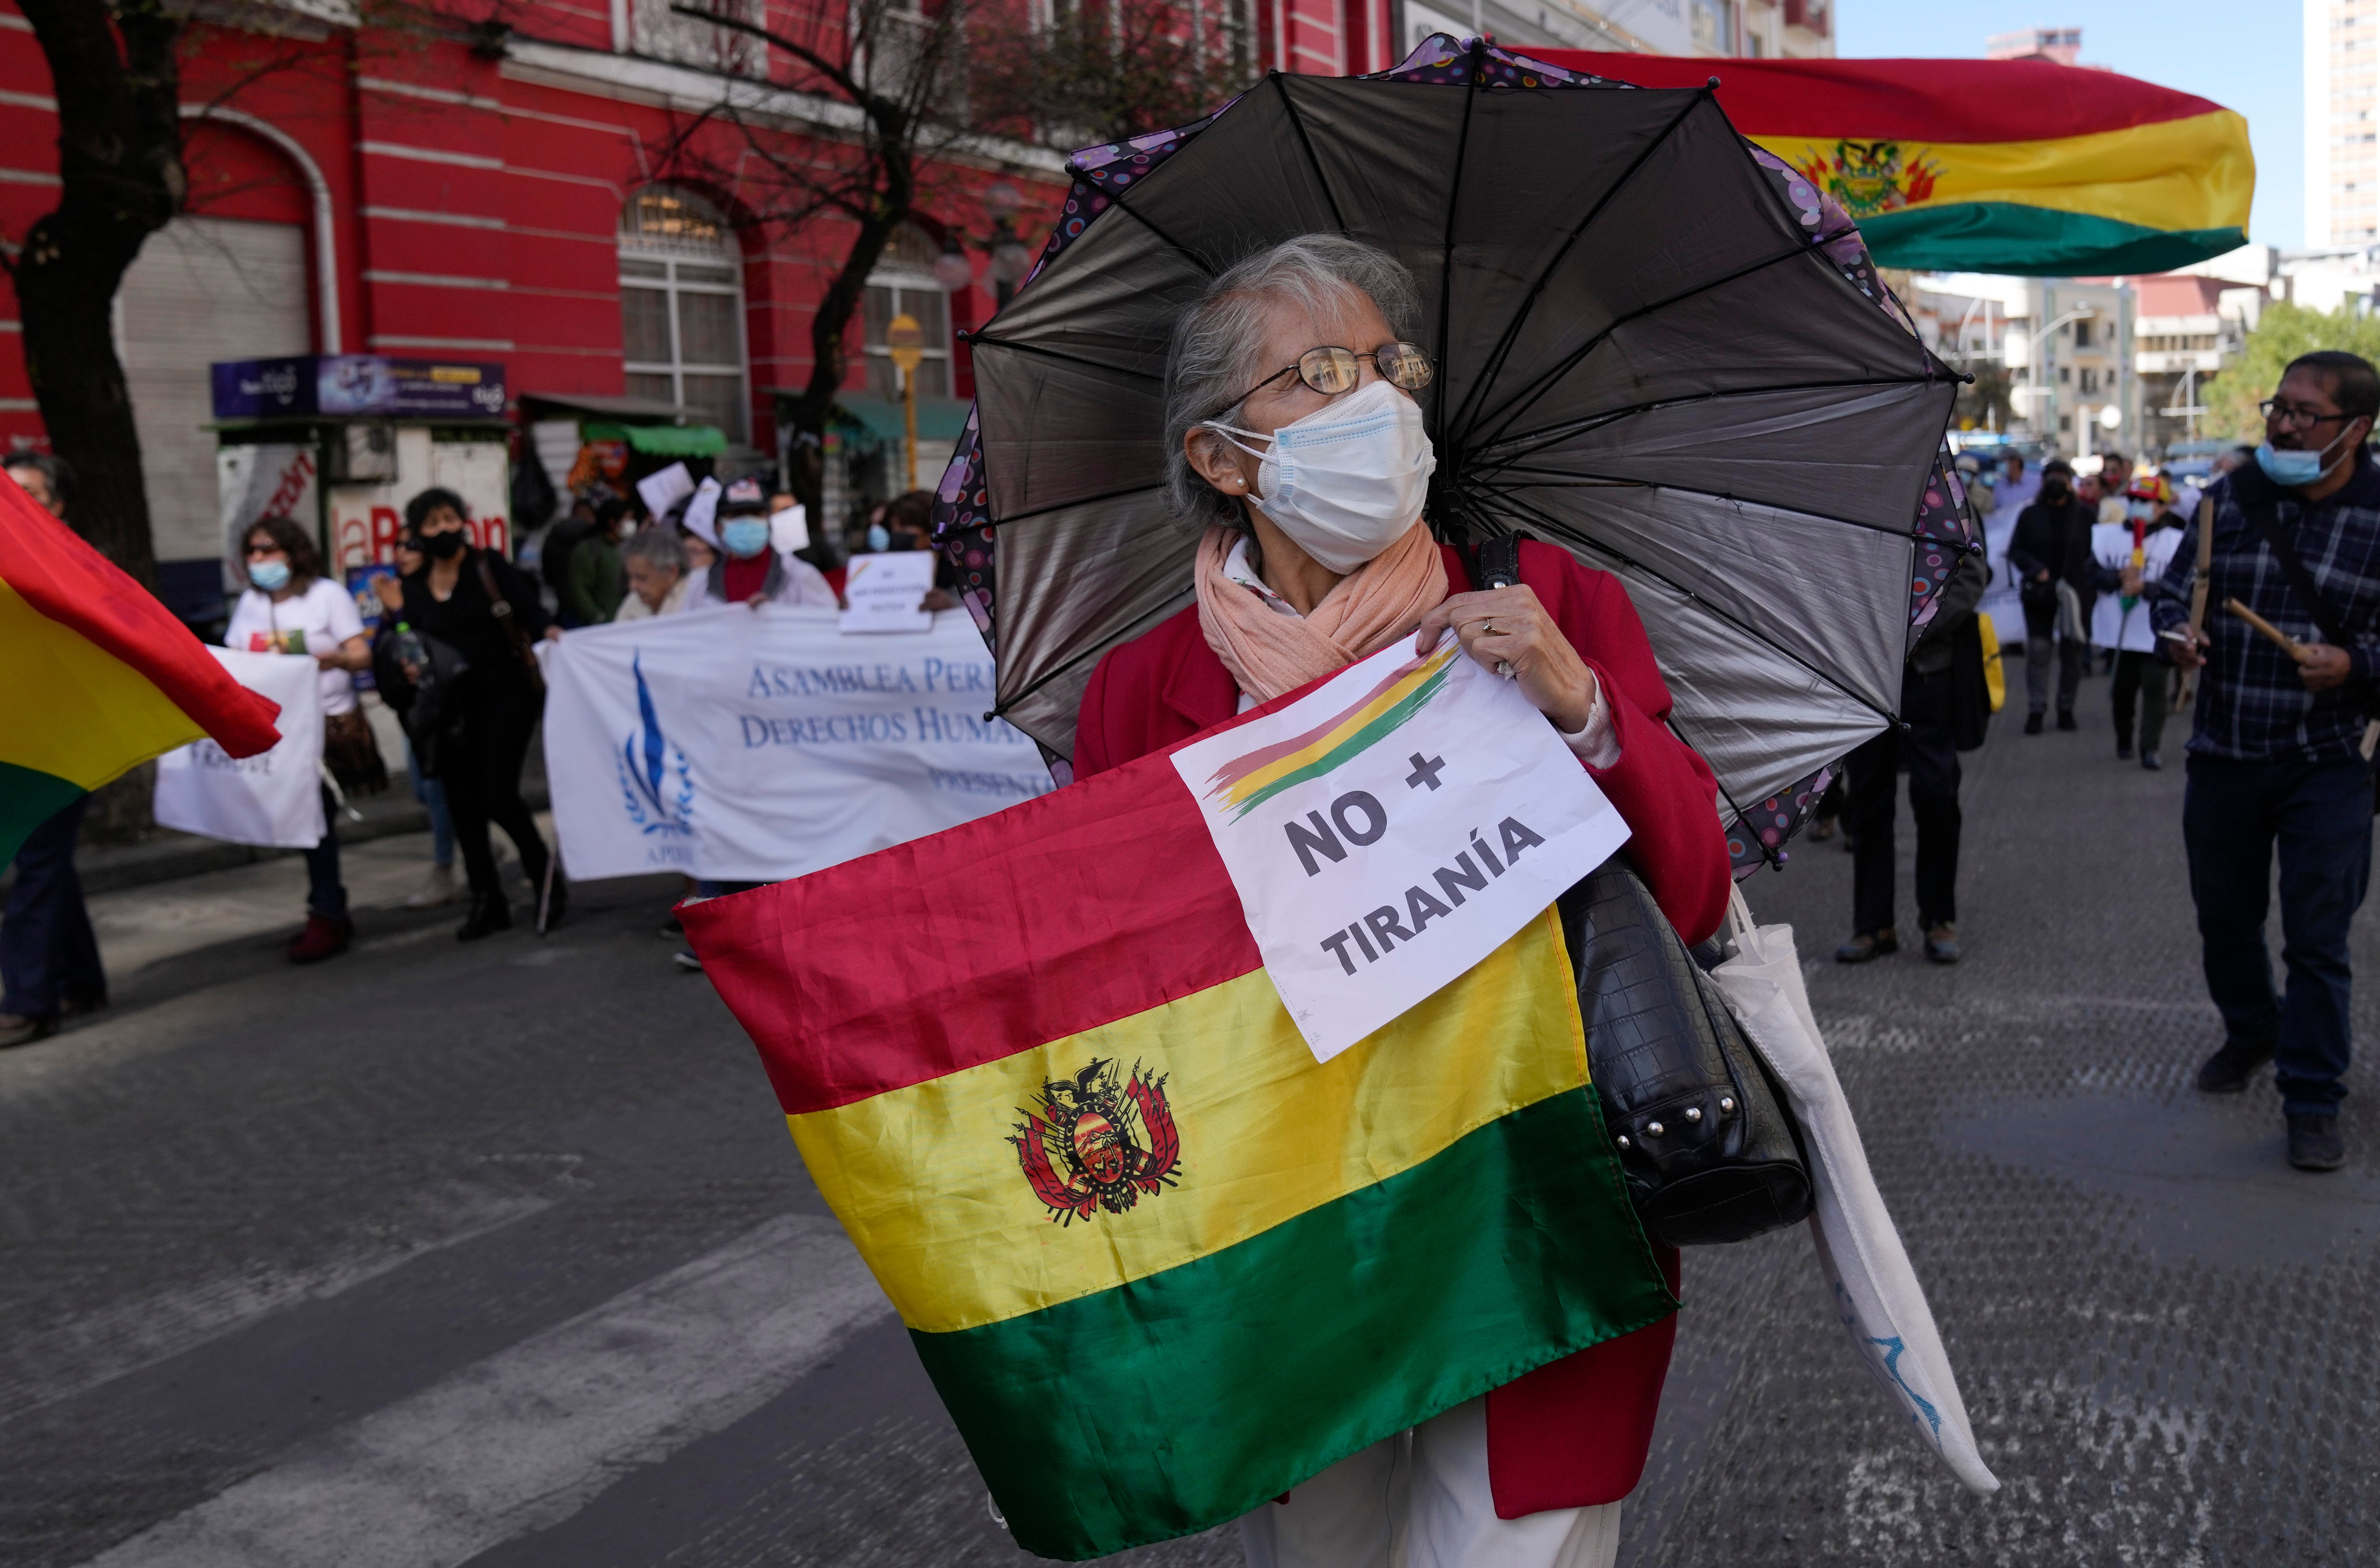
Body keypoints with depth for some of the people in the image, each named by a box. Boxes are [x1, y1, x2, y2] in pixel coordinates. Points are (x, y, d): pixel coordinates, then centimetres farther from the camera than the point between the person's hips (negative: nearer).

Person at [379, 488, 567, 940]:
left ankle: (543, 871, 11)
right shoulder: (414, 588, 10)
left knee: (498, 795, -14)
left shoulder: (491, 567, -1)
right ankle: (487, 900, 18)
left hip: (505, 694, -5)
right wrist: (408, 670, -7)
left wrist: (549, 631, -31)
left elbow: (530, 611, -9)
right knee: (463, 804, 6)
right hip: (452, 706, 5)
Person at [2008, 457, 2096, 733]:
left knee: (2072, 652, 6)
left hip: (2074, 595, 0)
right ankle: (2036, 710, -2)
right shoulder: (2030, 515, 5)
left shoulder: (2086, 514, 2)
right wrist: (2037, 570, -12)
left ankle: (2066, 708, 16)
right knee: (2038, 650, -5)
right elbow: (2015, 551, 5)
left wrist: (2087, 579, -10)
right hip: (2039, 593, 0)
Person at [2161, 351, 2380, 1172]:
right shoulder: (2232, 497, 2)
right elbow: (2176, 589, 9)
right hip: (2224, 754, 4)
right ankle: (2251, 1032, 43)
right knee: (2224, 917, 16)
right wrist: (2179, 630, -13)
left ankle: (2313, 1103, 9)